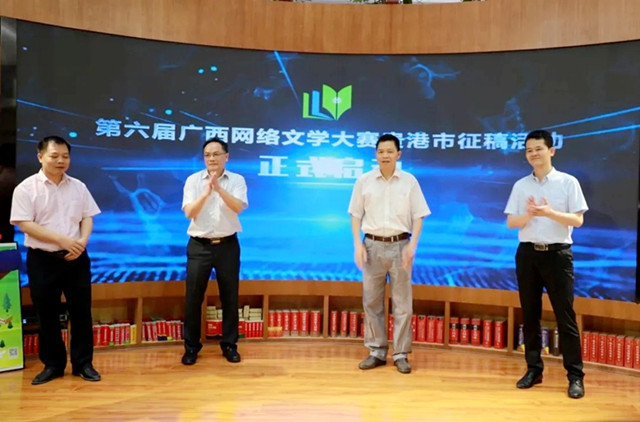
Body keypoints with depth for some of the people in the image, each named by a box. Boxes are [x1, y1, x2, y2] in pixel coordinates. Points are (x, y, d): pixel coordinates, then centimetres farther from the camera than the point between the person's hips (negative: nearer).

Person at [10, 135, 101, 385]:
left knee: (81, 312, 5)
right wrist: (62, 239, -18)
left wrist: (83, 241, -12)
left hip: (76, 258, 3)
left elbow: (87, 218, 8)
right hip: (42, 259, -2)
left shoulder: (78, 186, 7)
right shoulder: (26, 188, -5)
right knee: (47, 314, 7)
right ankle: (52, 364, 21)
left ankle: (83, 363, 16)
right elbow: (24, 224, -11)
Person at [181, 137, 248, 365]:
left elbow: (238, 207, -15)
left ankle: (229, 344, 22)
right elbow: (189, 212, -9)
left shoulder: (237, 180, 0)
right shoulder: (193, 180, 0)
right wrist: (206, 192, -21)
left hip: (227, 244, 0)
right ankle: (191, 346, 17)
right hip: (199, 245, 0)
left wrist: (218, 188, -26)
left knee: (229, 296, 8)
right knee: (193, 297, 3)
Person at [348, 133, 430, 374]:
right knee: (372, 301, 6)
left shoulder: (409, 181, 1)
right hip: (373, 245, 1)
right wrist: (357, 244, -4)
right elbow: (356, 215, 5)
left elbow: (418, 216, 1)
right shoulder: (364, 181, 3)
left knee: (402, 302, 3)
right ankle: (376, 351, 18)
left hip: (400, 245, -1)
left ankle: (401, 354, 13)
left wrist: (412, 245, -9)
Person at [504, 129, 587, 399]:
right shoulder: (520, 186, 7)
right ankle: (533, 369, 18)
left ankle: (575, 375, 8)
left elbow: (578, 220, -5)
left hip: (557, 253, -3)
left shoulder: (568, 182, 0)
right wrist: (529, 214, -15)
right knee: (530, 314, 8)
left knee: (565, 314, 0)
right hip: (528, 253, 3)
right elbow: (511, 223, 4)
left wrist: (549, 213, -20)